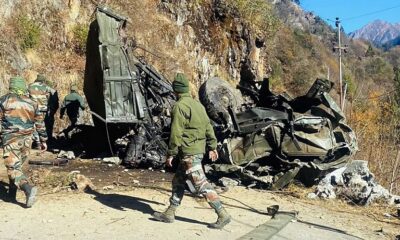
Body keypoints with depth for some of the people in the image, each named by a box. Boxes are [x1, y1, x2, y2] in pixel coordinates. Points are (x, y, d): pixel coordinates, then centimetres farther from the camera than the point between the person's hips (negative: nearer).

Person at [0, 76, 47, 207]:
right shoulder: (31, 103, 7)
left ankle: (28, 189, -27)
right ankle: (12, 194, 25)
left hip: (11, 139, -4)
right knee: (17, 166, 19)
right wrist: (43, 140, 17)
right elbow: (40, 123, 10)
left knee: (13, 169, -5)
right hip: (27, 139, 5)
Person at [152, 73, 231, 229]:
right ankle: (169, 214, 25)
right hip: (199, 149, 10)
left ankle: (223, 215, -4)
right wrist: (212, 147, 21)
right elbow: (208, 127, 14)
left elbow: (176, 133, -17)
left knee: (201, 184, -6)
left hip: (188, 152, -9)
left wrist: (171, 154, -11)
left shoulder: (179, 106, -14)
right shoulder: (197, 104, 12)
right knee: (178, 181, 17)